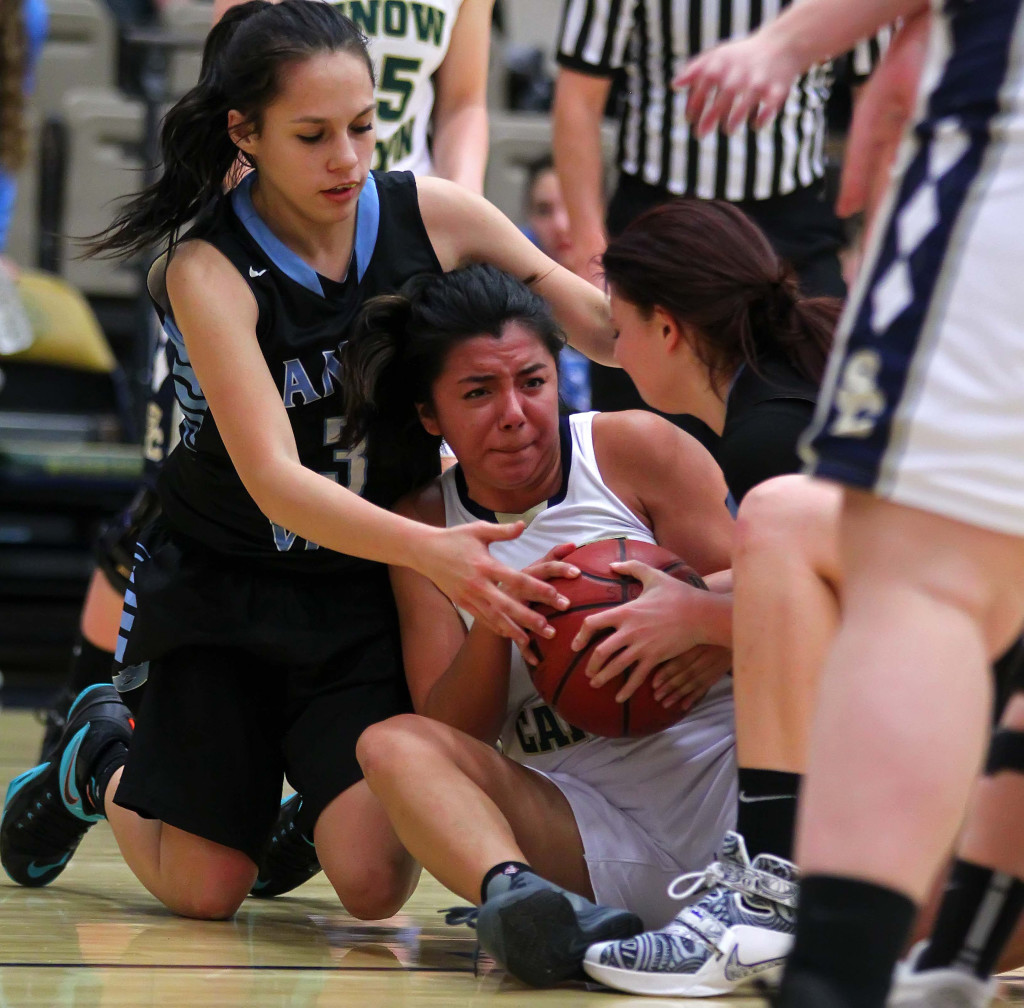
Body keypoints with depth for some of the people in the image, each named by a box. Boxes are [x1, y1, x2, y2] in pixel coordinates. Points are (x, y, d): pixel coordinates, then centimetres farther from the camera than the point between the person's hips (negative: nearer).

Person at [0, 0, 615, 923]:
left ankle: (315, 802, 23)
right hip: (220, 592, -2)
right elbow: (276, 481, -31)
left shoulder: (432, 215, -11)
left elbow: (603, 327, -1)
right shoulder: (208, 273, -21)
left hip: (371, 598, 2)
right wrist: (432, 550, -46)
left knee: (376, 883, -15)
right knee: (204, 891, 0)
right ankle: (99, 760, 34)